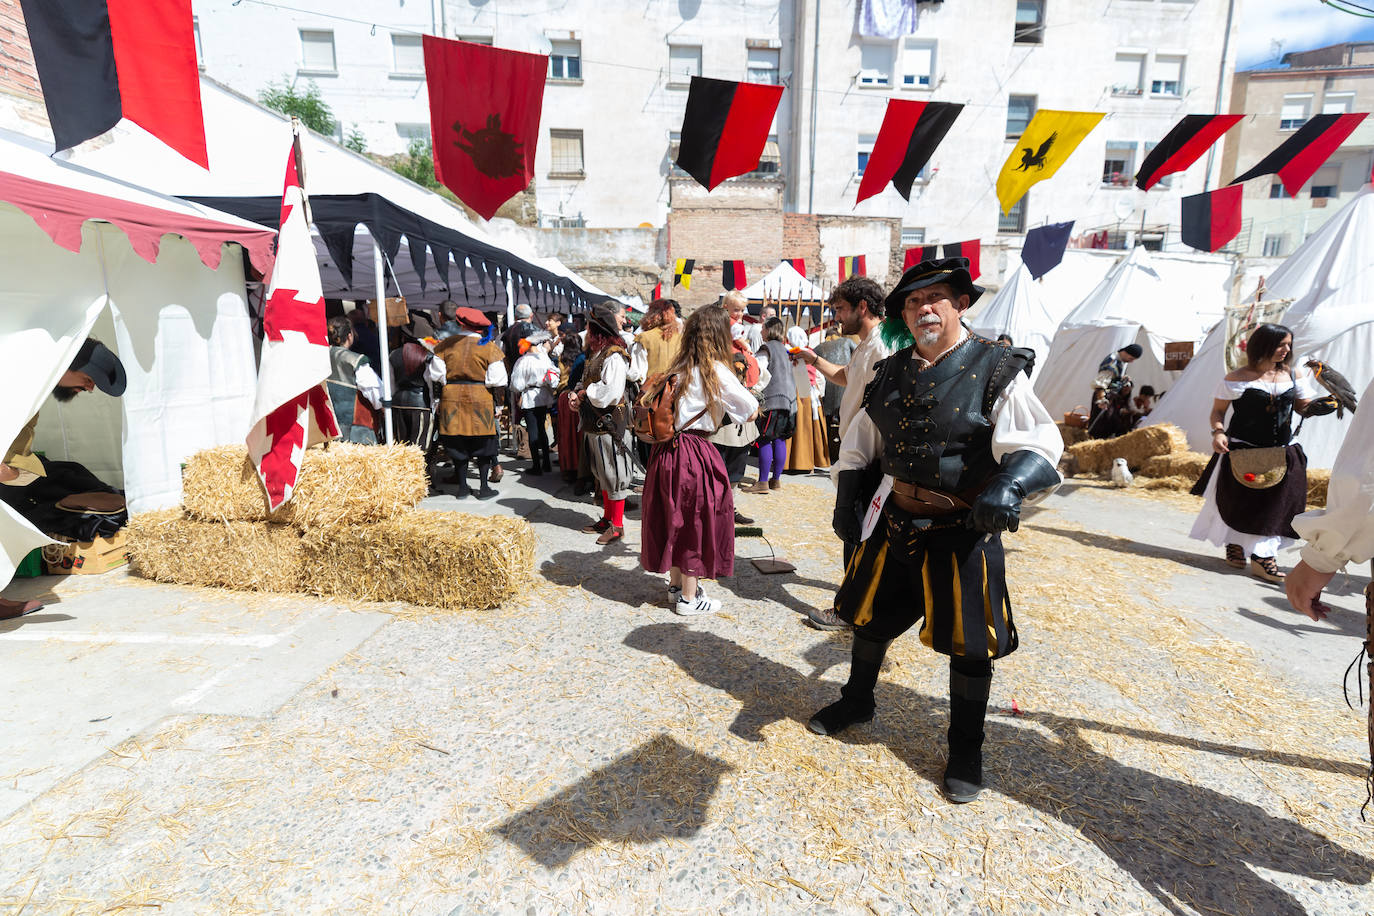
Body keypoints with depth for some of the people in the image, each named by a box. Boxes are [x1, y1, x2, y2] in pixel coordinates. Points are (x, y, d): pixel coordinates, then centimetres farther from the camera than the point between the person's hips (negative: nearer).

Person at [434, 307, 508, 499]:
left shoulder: (445, 345, 2)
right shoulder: (490, 347, -4)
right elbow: (497, 380, -9)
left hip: (451, 397, 2)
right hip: (480, 398, -2)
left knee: (458, 444, 10)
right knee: (483, 443, 9)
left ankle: (462, 487, 16)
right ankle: (484, 487, 10)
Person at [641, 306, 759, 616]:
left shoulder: (679, 367, 8)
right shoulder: (716, 370, -12)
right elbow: (752, 410, -8)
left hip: (667, 448, 7)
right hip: (695, 453, -7)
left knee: (675, 518, 18)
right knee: (696, 521, 6)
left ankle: (676, 585, 33)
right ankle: (689, 598, 18)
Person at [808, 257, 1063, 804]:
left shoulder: (995, 370, -12)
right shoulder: (890, 373, 4)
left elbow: (1039, 441, -22)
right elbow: (859, 444, 13)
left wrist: (1009, 486, -41)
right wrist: (847, 502, 5)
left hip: (964, 530, -4)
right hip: (896, 520, 5)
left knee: (968, 640, 8)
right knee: (871, 615, 18)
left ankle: (965, 748, 30)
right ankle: (857, 700, 45)